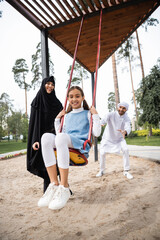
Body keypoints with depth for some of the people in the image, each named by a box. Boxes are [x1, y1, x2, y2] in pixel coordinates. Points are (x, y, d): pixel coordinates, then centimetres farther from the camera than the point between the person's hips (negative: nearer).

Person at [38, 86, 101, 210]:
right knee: (47, 136, -28)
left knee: (62, 137, -37)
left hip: (81, 145, -4)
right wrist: (57, 119, 22)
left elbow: (96, 133, 5)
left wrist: (95, 115, 3)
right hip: (65, 145, 4)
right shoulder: (67, 116, 28)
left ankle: (64, 188, -31)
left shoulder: (87, 113, 16)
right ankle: (54, 184, -29)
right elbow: (59, 133, 27)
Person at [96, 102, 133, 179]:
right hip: (107, 138, -1)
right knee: (102, 153, -8)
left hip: (119, 138, 2)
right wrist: (100, 123, -69)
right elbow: (104, 120, -44)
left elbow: (128, 127, -36)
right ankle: (102, 170, 19)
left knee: (125, 150, -19)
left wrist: (124, 132, -61)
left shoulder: (126, 119, -16)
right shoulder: (111, 115, -24)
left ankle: (126, 171, -3)